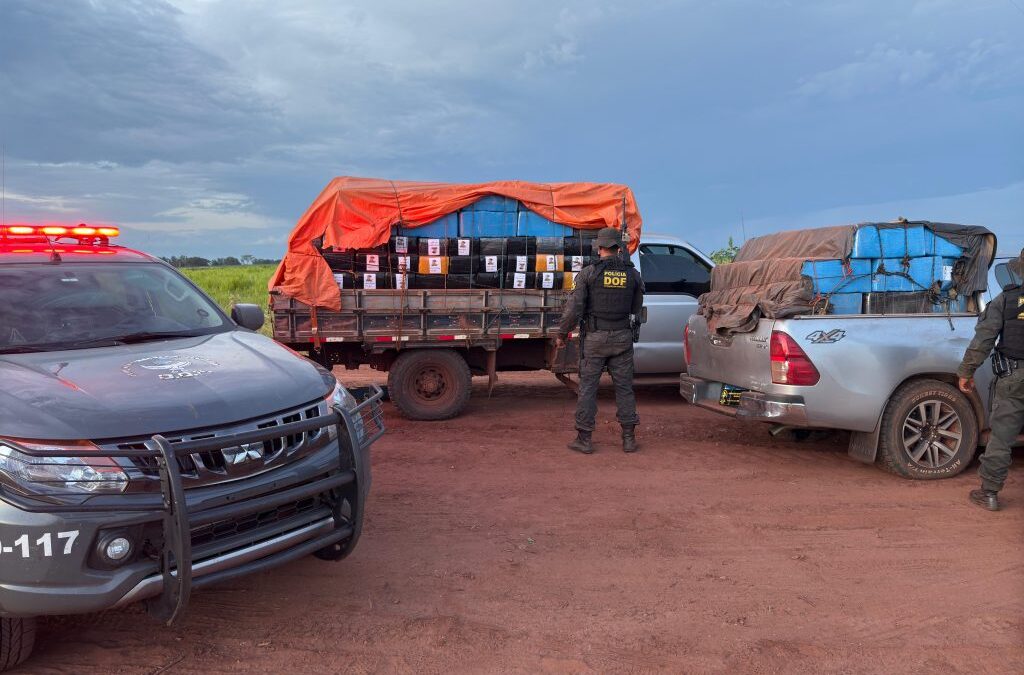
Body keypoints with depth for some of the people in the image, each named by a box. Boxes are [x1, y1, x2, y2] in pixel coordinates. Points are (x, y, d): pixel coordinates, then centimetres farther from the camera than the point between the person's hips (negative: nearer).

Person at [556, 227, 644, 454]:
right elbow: (636, 309, 11)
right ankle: (629, 438, 12)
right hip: (622, 337, 2)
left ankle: (584, 438, 7)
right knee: (624, 387, 10)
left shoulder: (588, 273, -7)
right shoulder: (633, 274, 2)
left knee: (588, 387, 4)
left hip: (594, 338, -2)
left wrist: (562, 334, 1)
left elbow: (574, 307, -10)